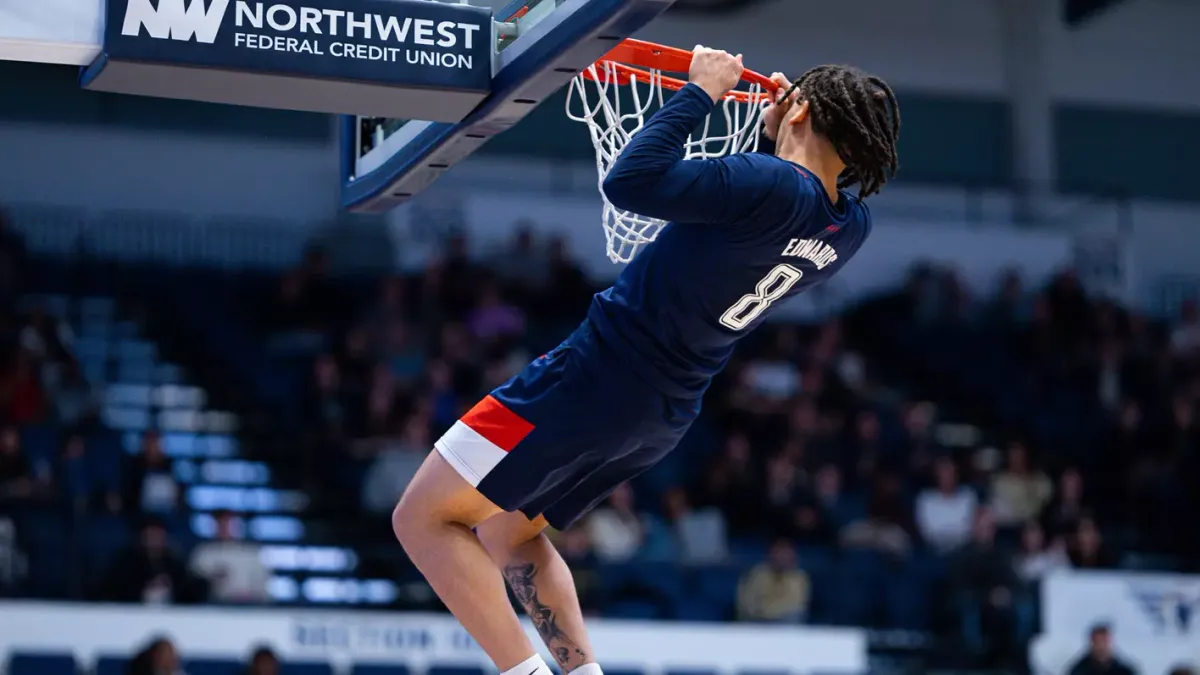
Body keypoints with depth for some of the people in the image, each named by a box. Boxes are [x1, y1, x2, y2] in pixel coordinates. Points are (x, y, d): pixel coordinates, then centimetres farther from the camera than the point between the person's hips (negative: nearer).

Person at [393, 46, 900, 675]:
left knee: (424, 519, -1)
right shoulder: (849, 227, 1)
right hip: (664, 415, 9)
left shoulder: (767, 184, -23)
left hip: (599, 377, -9)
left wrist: (701, 92, -16)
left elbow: (630, 180, -26)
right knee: (507, 530, 26)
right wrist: (778, 138, 19)